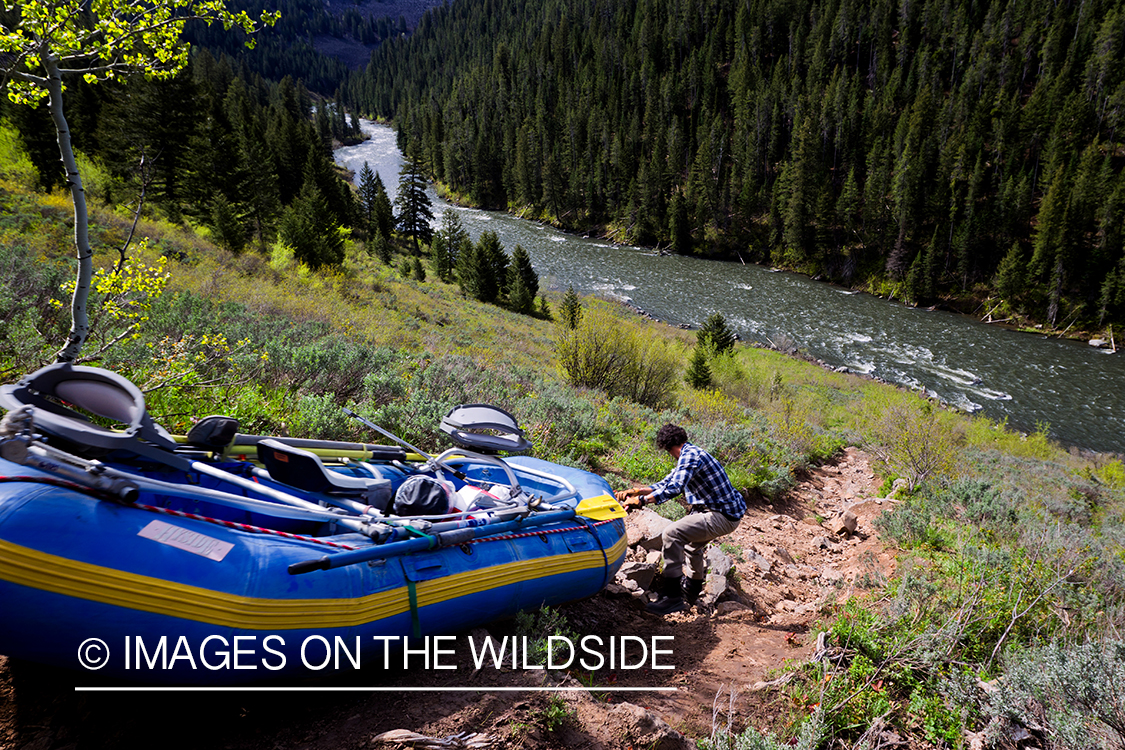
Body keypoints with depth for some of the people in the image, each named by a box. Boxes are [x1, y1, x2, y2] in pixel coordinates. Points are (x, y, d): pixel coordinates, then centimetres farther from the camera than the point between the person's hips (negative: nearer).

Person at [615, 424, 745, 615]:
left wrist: (641, 501, -33)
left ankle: (673, 597, -20)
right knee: (692, 544, 33)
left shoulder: (690, 455, -16)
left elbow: (674, 488, -31)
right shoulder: (689, 454, 17)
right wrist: (635, 491, 15)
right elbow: (666, 483, 22)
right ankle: (692, 590, 54)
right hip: (728, 512, 11)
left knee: (672, 533, -23)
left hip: (723, 516, -11)